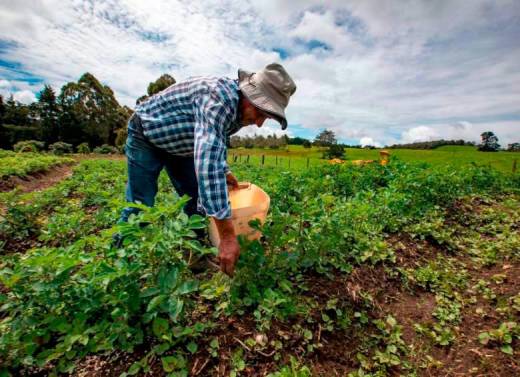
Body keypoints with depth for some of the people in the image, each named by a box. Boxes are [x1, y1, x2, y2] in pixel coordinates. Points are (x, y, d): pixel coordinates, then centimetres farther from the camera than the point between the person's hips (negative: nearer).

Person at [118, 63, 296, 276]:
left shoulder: (239, 108, -9)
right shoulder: (220, 97, -38)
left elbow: (216, 143, 11)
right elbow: (207, 161, -50)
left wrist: (224, 172, -1)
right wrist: (227, 235, -51)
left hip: (179, 145, 8)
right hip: (147, 135, -7)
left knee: (196, 201, 5)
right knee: (140, 206, -11)